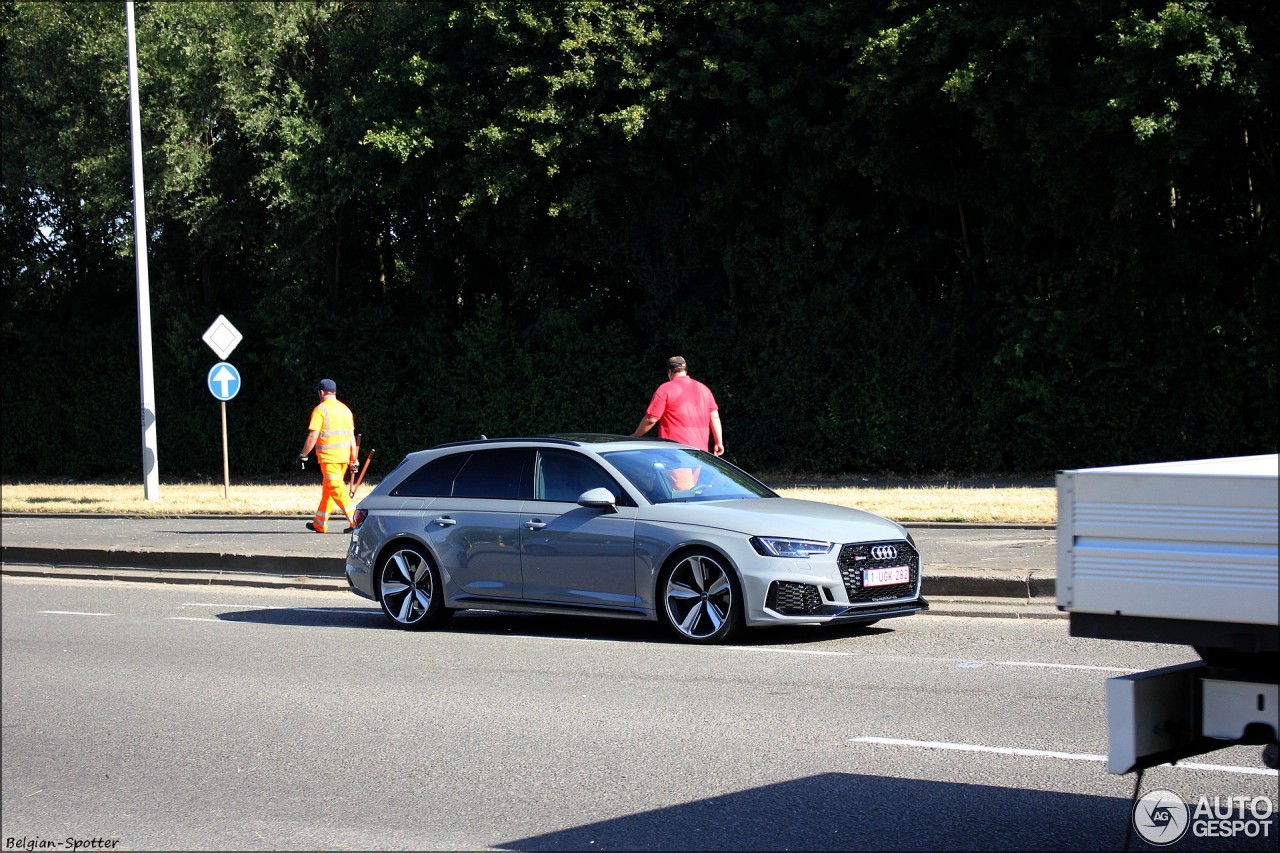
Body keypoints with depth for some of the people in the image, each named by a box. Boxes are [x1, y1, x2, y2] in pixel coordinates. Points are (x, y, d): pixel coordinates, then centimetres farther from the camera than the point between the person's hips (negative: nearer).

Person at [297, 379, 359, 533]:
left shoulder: (320, 409, -7)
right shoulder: (345, 409, 13)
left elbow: (313, 436, -13)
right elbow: (352, 437, 12)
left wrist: (303, 455, -4)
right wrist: (354, 460, 15)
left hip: (329, 457, -7)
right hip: (344, 456, 7)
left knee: (336, 489, -9)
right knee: (327, 489, 16)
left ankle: (355, 520, -20)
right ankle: (320, 524, 23)